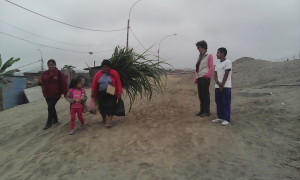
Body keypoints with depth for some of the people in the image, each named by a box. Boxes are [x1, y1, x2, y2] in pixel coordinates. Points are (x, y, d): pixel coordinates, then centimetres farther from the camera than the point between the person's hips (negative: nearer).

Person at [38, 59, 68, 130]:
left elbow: (64, 84, -11)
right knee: (51, 107, 16)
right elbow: (41, 81, 12)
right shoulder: (45, 73, 6)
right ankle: (55, 120, 34)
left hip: (55, 94, -6)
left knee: (50, 107, -8)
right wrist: (40, 82, -13)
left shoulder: (59, 73, -8)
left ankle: (49, 123, 3)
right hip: (47, 94, 6)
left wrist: (65, 93, -15)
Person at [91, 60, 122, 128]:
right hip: (101, 94, 3)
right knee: (102, 107, 11)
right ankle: (104, 119, 34)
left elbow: (118, 83, -8)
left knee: (110, 106, -6)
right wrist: (93, 94, 1)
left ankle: (109, 122, -3)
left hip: (111, 94, -3)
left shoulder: (114, 73, -5)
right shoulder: (98, 74, 2)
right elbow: (94, 84, 3)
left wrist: (119, 92, -14)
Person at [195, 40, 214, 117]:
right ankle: (202, 110, 18)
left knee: (205, 94, -4)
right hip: (199, 78, 7)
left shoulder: (209, 56, -2)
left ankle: (207, 111, 3)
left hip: (205, 78, -7)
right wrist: (196, 77, 13)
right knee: (200, 94, 9)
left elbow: (211, 67, -8)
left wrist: (207, 76, -17)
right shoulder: (200, 56, 19)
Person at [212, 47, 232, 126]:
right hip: (217, 86, 8)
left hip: (226, 87, -7)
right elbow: (215, 75, 9)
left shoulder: (228, 62, -6)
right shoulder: (217, 64, 17)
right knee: (218, 102, 11)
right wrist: (218, 82, -10)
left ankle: (226, 119, 0)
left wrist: (222, 85, -12)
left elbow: (226, 74, -11)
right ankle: (220, 117, 22)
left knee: (226, 103, -5)